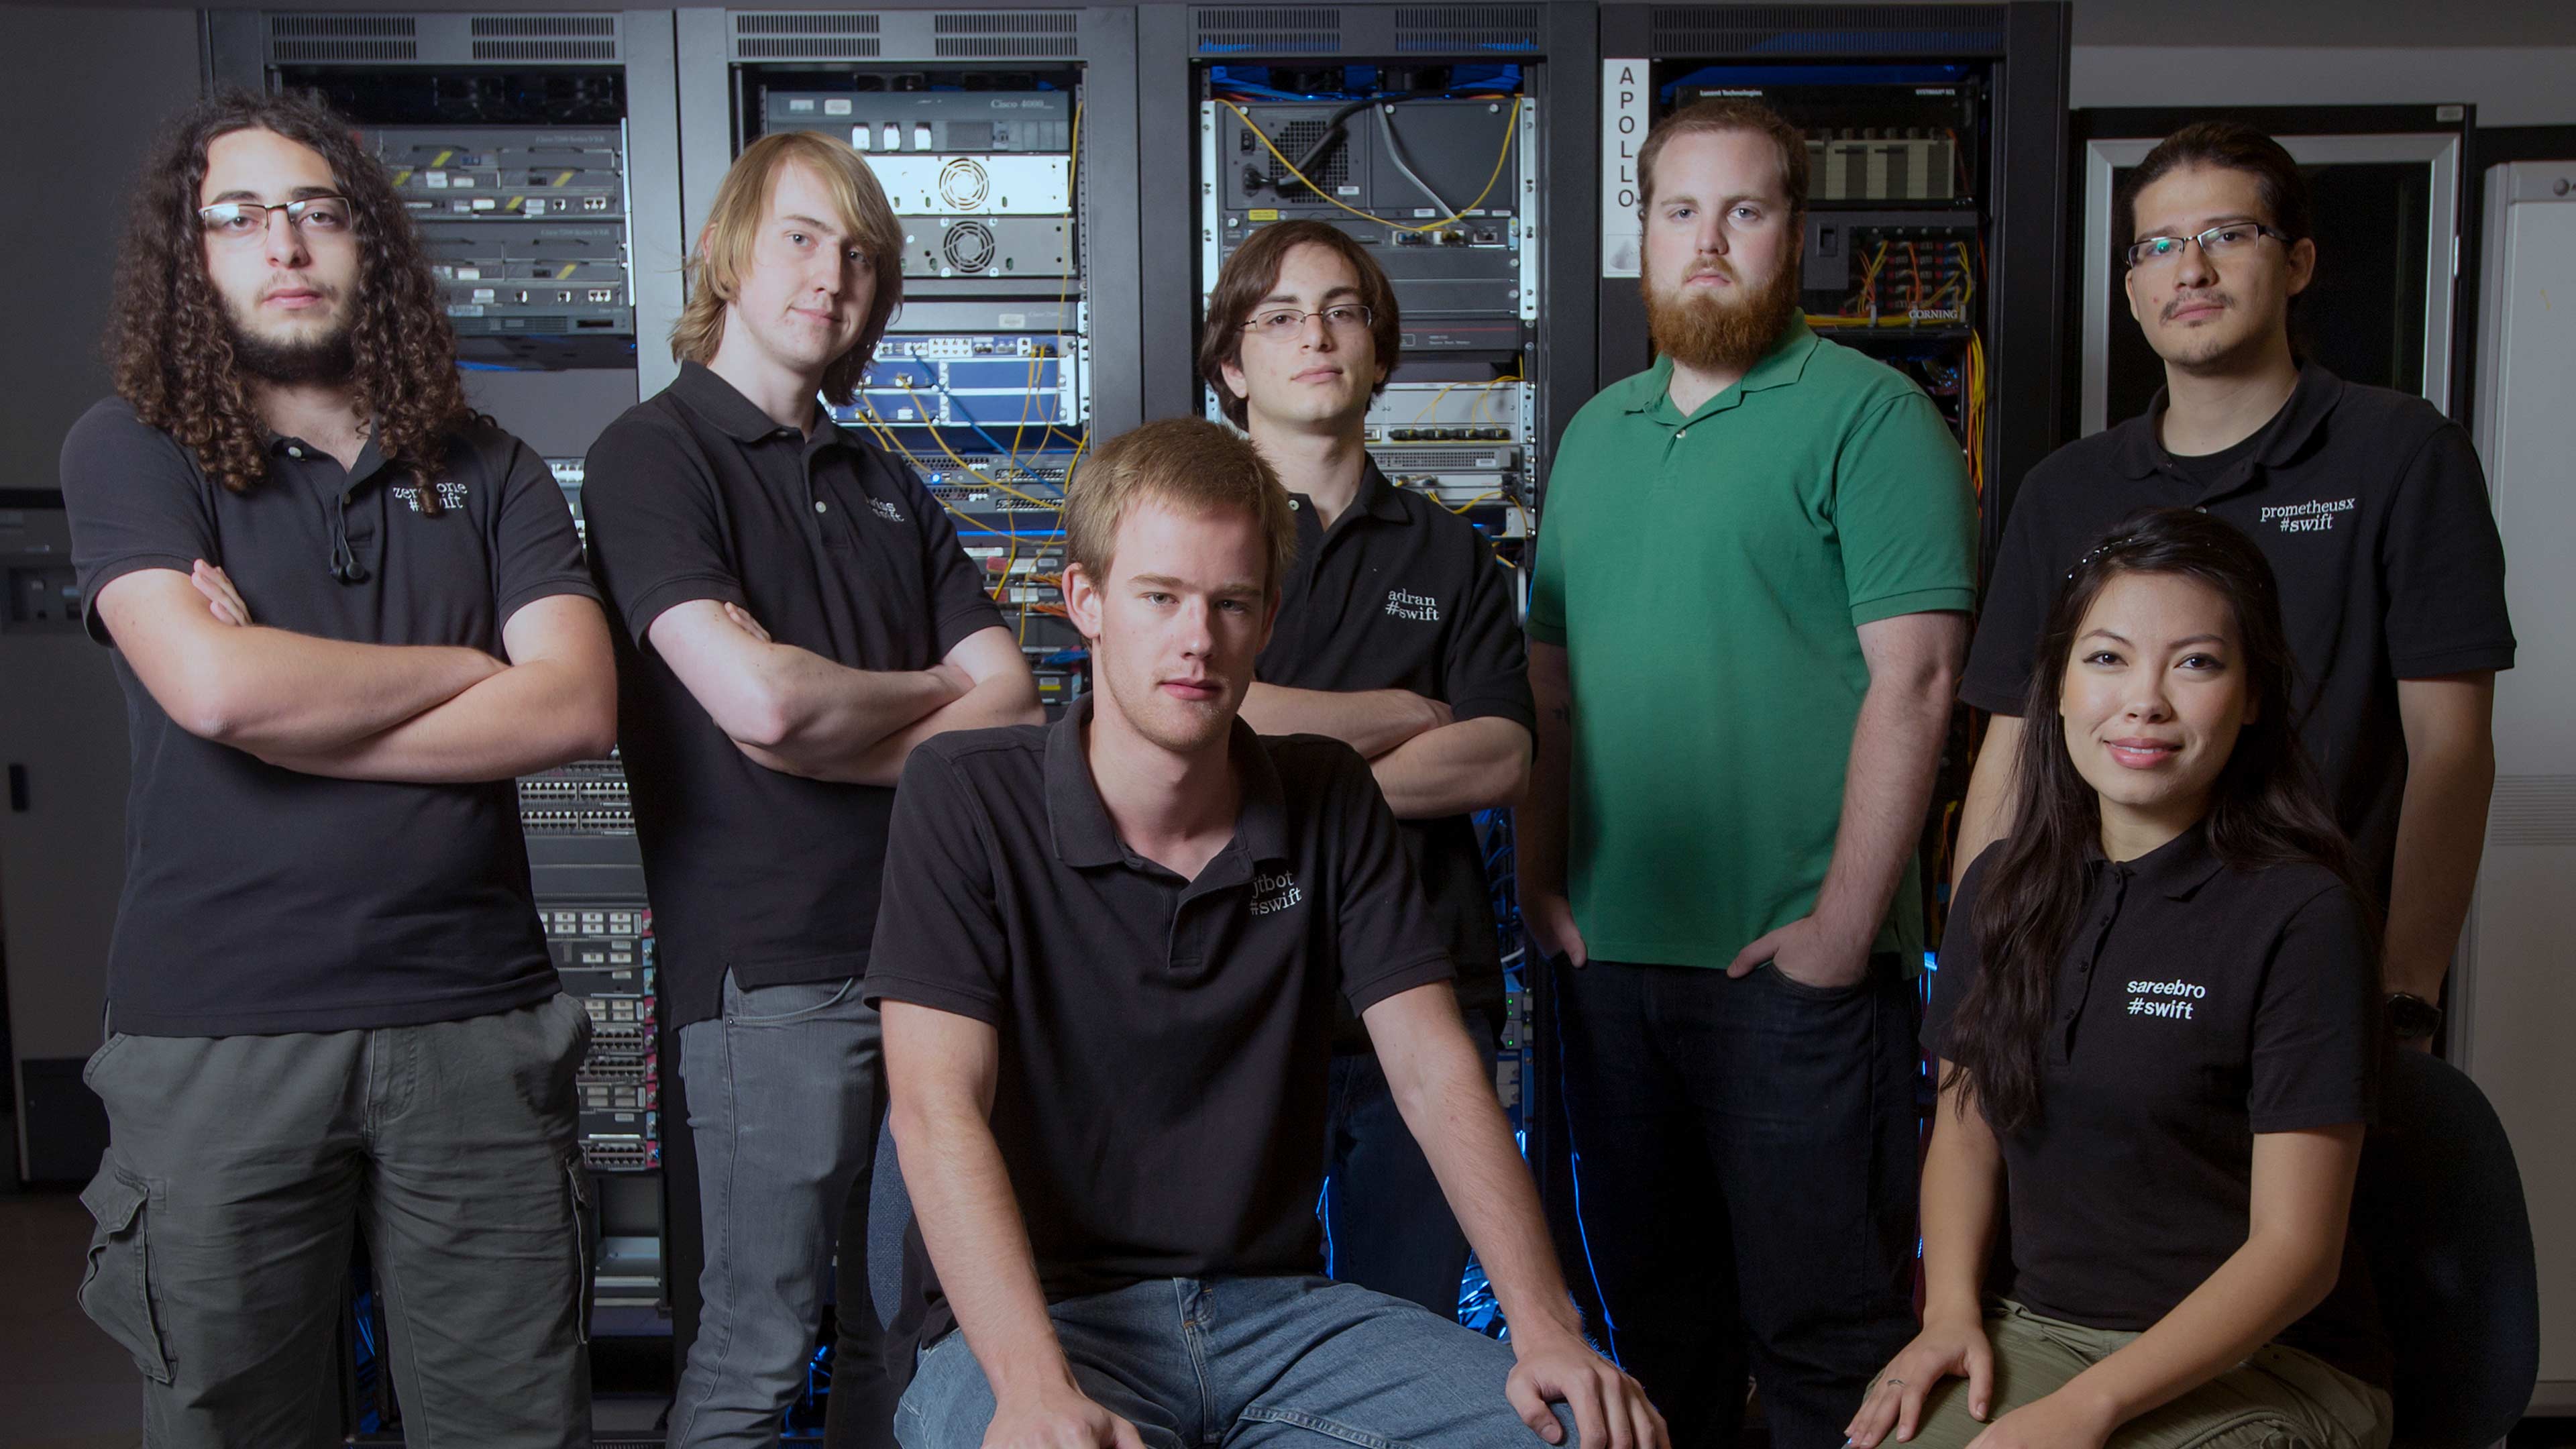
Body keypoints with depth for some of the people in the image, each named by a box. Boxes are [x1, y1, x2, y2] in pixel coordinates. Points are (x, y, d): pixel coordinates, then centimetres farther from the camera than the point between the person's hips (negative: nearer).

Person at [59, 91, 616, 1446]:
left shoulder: (488, 473, 9)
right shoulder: (130, 450, 3)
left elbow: (577, 706, -6)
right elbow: (213, 686, -15)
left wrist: (290, 699, -10)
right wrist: (468, 666, -3)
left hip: (474, 1026, 2)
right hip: (217, 1038, -1)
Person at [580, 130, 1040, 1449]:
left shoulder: (885, 487, 19)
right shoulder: (654, 453, -2)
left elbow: (1010, 698, 8)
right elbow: (761, 701, -17)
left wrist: (835, 740, -9)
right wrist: (936, 691, 1)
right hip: (773, 964, -6)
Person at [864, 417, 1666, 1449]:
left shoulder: (1331, 802, 6)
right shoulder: (965, 796, -7)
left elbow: (1436, 1072, -1)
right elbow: (938, 1105, -16)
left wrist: (1545, 1325, -15)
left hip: (1274, 1304, 4)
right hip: (1032, 1314, -4)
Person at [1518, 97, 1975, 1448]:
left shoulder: (1867, 413, -6)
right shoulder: (1594, 433, 14)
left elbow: (1912, 679, -14)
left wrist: (1845, 924, -18)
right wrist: (1540, 876, 7)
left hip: (1794, 958, -6)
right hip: (1608, 948, 6)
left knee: (1824, 1313, 5)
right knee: (1650, 1298, 19)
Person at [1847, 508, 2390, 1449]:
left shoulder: (2300, 913, -12)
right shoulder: (2002, 890, 4)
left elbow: (2296, 1249, -12)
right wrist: (1950, 1310, -2)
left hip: (2261, 1366, -4)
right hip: (2036, 1330, 4)